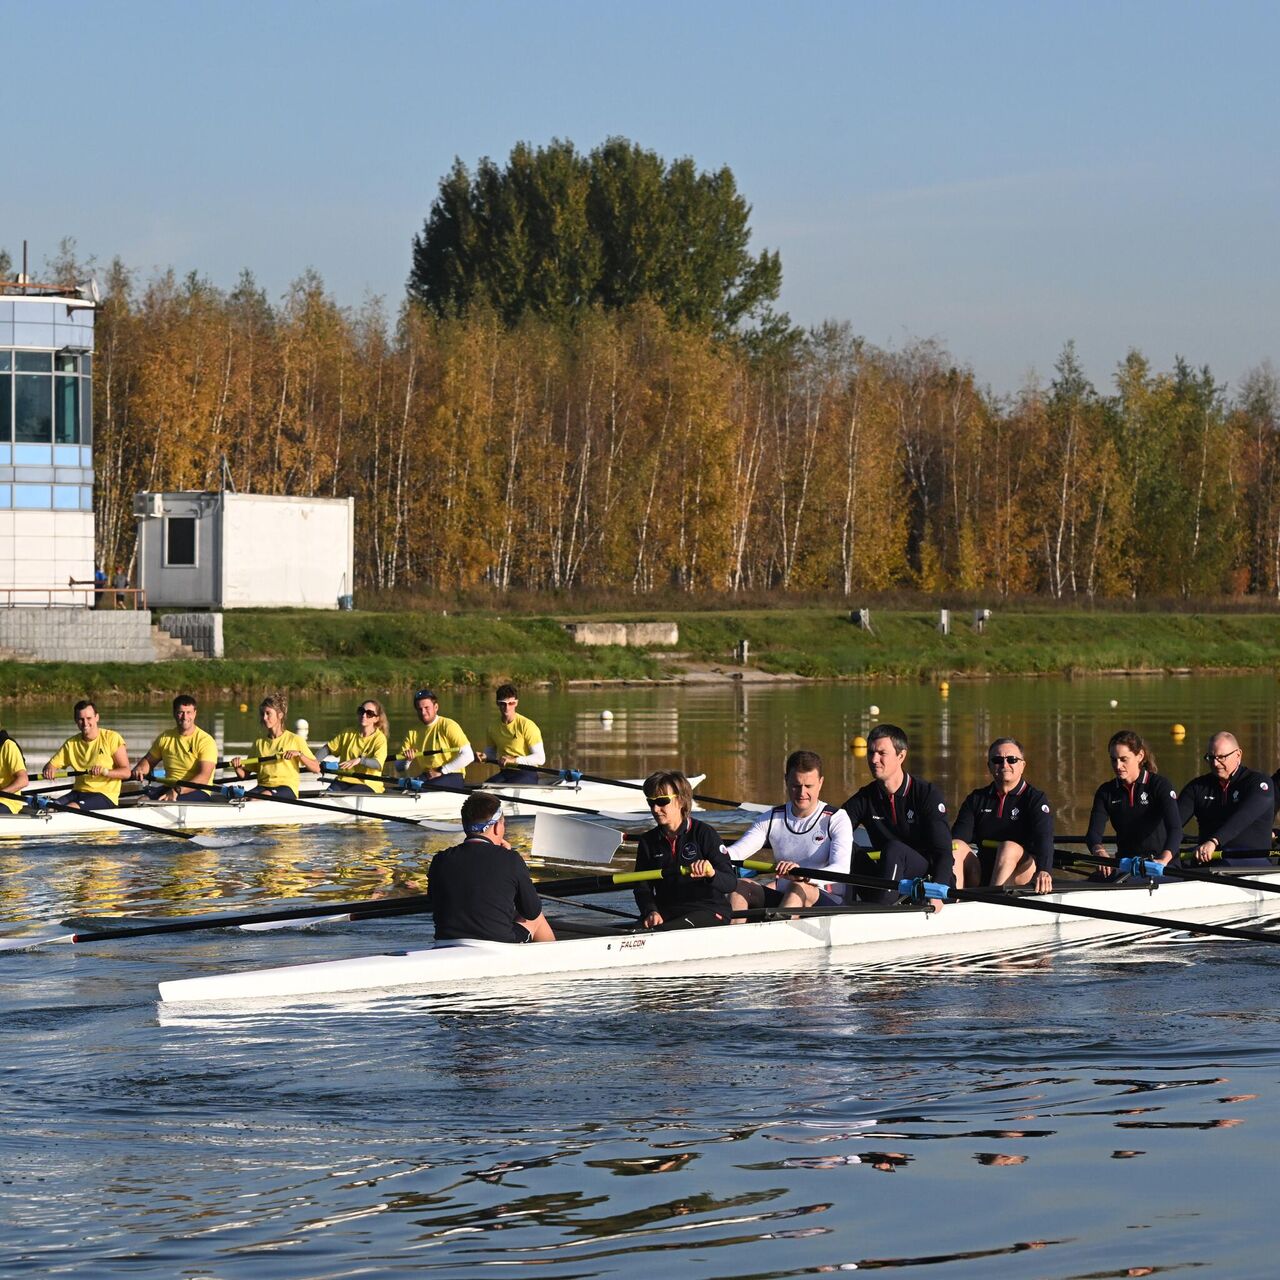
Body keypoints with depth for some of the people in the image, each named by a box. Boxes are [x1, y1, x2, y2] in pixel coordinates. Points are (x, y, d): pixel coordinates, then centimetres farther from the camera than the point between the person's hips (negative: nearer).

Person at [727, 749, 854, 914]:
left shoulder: (837, 819, -3)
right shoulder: (771, 819, 10)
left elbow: (842, 870, -19)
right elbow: (734, 852, -2)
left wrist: (804, 875, -40)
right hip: (779, 900, 5)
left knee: (798, 888, -35)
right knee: (739, 886, -20)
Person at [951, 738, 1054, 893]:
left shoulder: (1036, 799, 3)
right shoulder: (976, 799, 14)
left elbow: (1043, 838, -16)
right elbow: (958, 835, -1)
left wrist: (1043, 872, -36)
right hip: (979, 875, 3)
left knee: (1010, 847, -32)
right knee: (957, 846, -21)